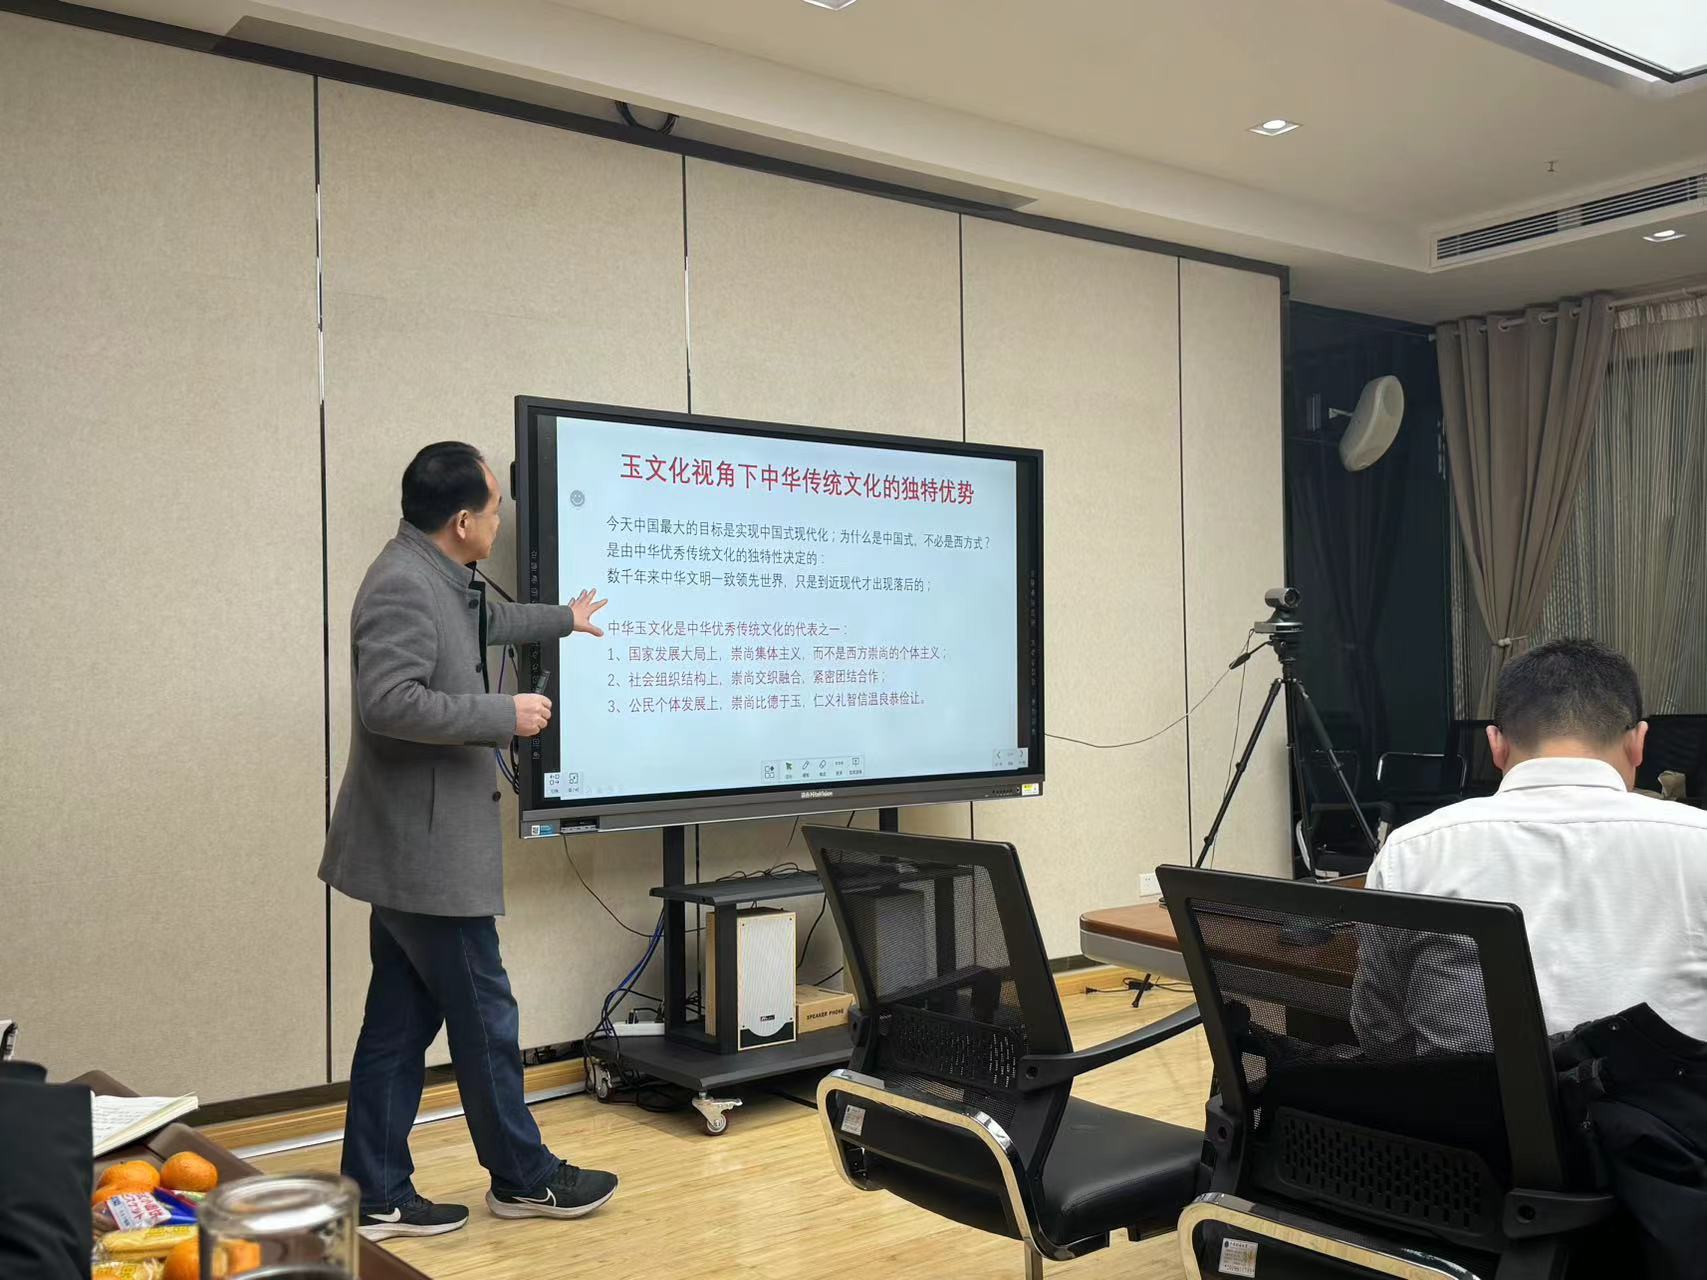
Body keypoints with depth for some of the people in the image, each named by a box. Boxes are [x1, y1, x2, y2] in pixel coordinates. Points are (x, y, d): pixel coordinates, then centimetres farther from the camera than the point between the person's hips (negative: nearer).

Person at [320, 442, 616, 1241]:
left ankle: (379, 1195, 21)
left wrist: (563, 619, 48)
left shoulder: (437, 580, 12)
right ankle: (524, 1179, 20)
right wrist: (504, 716, -22)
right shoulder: (403, 586, -21)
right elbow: (389, 702, -31)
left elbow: (486, 623, 34)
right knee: (484, 1016, 4)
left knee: (402, 1022, 13)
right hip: (425, 850, -10)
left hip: (417, 847, 10)